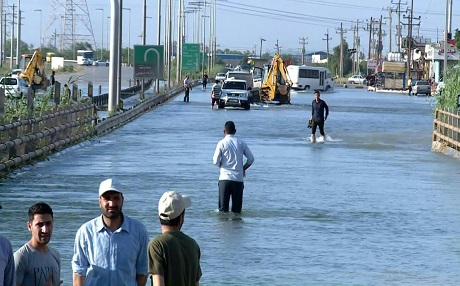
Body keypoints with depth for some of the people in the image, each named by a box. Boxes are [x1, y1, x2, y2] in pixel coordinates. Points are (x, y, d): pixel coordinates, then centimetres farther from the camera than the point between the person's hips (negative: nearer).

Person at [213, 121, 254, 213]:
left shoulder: (222, 143, -3)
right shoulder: (241, 143, 6)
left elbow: (216, 161, -7)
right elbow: (251, 158, 6)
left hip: (225, 178, -2)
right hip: (238, 178, 2)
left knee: (223, 209, 1)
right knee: (237, 209, 6)